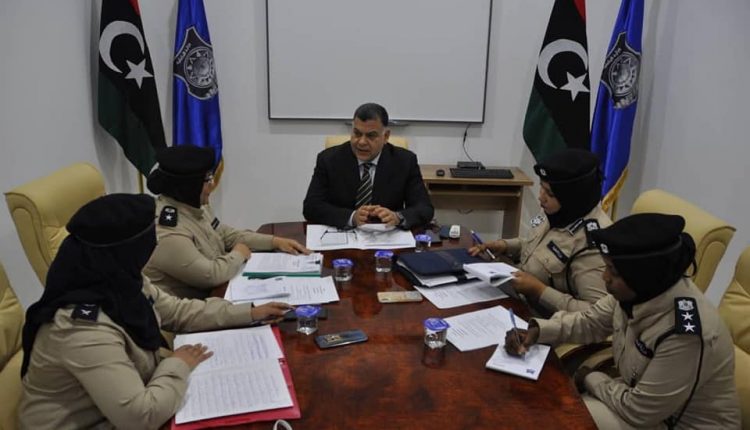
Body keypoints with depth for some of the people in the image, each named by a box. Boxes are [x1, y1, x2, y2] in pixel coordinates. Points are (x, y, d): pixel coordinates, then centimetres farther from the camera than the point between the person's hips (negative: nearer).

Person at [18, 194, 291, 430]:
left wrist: (249, 313, 4)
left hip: (125, 404, 8)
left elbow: (178, 312, 7)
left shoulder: (120, 284, -7)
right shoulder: (84, 327, -34)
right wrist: (178, 365, -19)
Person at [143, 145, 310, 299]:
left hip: (211, 294, 8)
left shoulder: (195, 207, 2)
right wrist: (238, 254, -10)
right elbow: (210, 274, -27)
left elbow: (229, 235, 11)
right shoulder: (167, 233, -26)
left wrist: (276, 241, 1)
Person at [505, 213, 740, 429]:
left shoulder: (685, 334, -35)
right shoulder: (639, 292, -12)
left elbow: (638, 411, -26)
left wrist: (590, 378, -10)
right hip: (647, 402, 7)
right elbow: (589, 322, 4)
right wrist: (537, 330, -11)